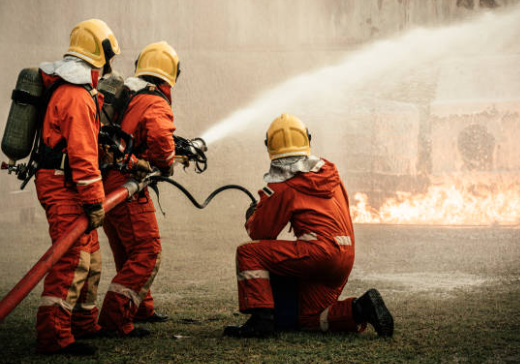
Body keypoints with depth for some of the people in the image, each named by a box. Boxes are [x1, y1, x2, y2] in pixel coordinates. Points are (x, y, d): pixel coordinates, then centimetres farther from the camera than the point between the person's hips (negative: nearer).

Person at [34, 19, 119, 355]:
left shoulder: (67, 88, 16)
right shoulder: (77, 95, -18)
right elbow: (82, 154, -23)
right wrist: (95, 202, -21)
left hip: (63, 185, 11)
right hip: (65, 188, -11)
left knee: (90, 257, 18)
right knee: (72, 260, -12)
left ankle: (85, 324, 30)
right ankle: (54, 336, -13)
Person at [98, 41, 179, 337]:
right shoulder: (157, 104, -10)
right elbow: (159, 135, -28)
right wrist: (167, 164, -11)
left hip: (103, 181, 9)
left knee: (127, 253, 22)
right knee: (147, 253, -4)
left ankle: (141, 308, 36)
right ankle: (115, 318, -10)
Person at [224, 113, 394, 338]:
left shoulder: (283, 186, -5)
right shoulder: (328, 171, 15)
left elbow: (260, 232, 1)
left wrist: (252, 217, 25)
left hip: (319, 252, -8)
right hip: (346, 257, 8)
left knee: (248, 253, -4)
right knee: (311, 318, 20)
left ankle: (261, 320, -15)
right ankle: (360, 310, -3)